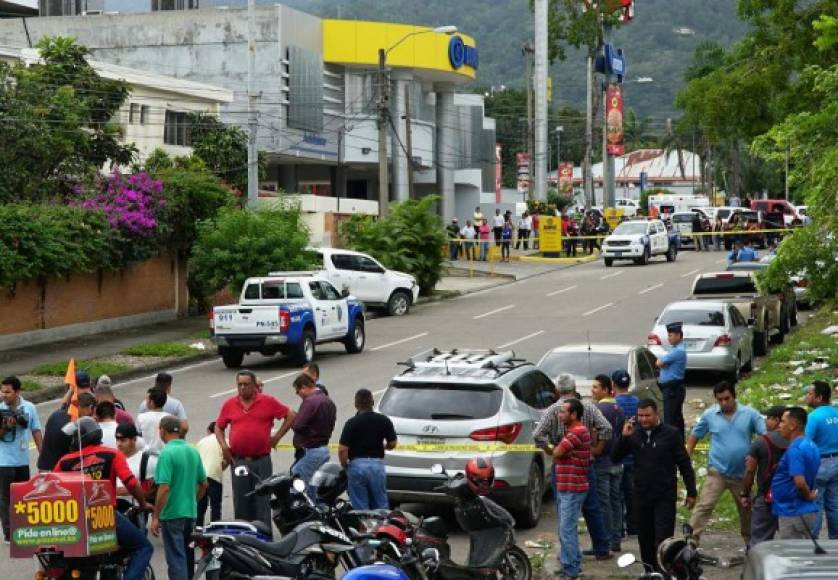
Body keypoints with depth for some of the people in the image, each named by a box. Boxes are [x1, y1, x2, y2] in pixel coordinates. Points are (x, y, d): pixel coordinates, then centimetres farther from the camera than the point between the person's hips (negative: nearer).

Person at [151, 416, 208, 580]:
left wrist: (155, 517, -14)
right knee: (188, 557, 17)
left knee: (176, 559, -5)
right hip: (191, 512, 7)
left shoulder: (167, 453, -15)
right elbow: (203, 483, 13)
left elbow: (164, 488, -20)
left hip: (172, 514, -7)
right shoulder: (193, 451, 6)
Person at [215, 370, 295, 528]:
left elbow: (290, 415, 6)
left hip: (261, 461, -2)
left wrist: (277, 436, 1)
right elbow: (218, 427, 18)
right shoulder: (229, 405, 8)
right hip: (238, 462, 2)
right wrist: (223, 446, 3)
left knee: (262, 501, 0)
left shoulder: (268, 402, 1)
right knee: (241, 503, 6)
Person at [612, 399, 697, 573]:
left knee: (663, 540, -8)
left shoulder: (671, 434, -4)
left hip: (665, 498, -4)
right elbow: (615, 457, 2)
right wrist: (624, 437, -13)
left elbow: (684, 464, 0)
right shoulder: (634, 434, 4)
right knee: (645, 540, 11)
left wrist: (691, 492, -1)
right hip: (641, 496, 4)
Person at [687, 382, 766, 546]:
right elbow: (695, 436, 7)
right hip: (717, 472, -1)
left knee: (746, 509, 16)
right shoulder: (709, 415, -3)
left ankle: (750, 543, 34)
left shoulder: (750, 414, -6)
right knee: (704, 506, -16)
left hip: (742, 474, 1)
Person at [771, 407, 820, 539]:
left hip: (793, 513, -10)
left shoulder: (795, 449, -21)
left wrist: (808, 496, -12)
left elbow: (799, 482, -28)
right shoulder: (810, 445, 11)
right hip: (807, 510, 10)